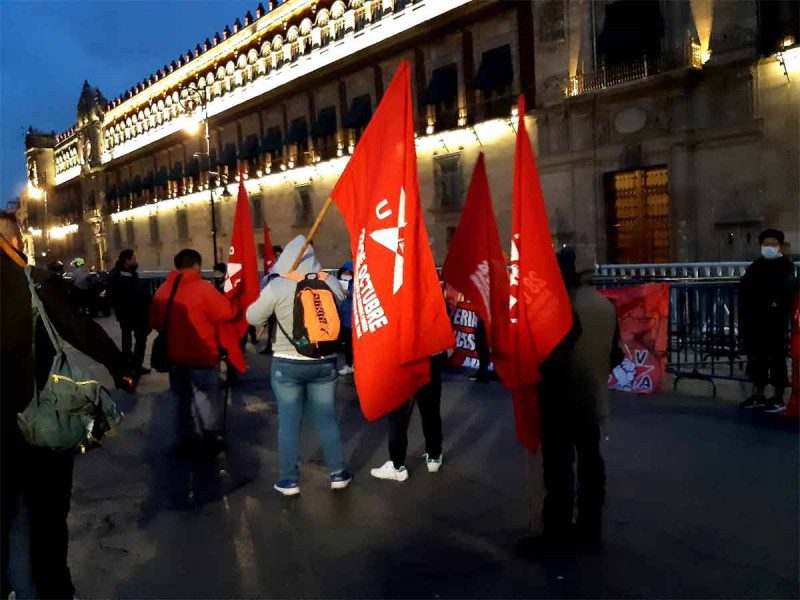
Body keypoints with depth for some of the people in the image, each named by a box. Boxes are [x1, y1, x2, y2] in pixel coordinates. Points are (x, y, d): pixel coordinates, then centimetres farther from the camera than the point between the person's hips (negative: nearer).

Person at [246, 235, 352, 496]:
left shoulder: (277, 287, -12)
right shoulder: (331, 283, -5)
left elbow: (253, 318, -2)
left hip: (287, 364, -2)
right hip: (324, 363, 2)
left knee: (288, 421, 9)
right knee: (327, 418, 14)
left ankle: (289, 480, 18)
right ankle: (338, 473, 24)